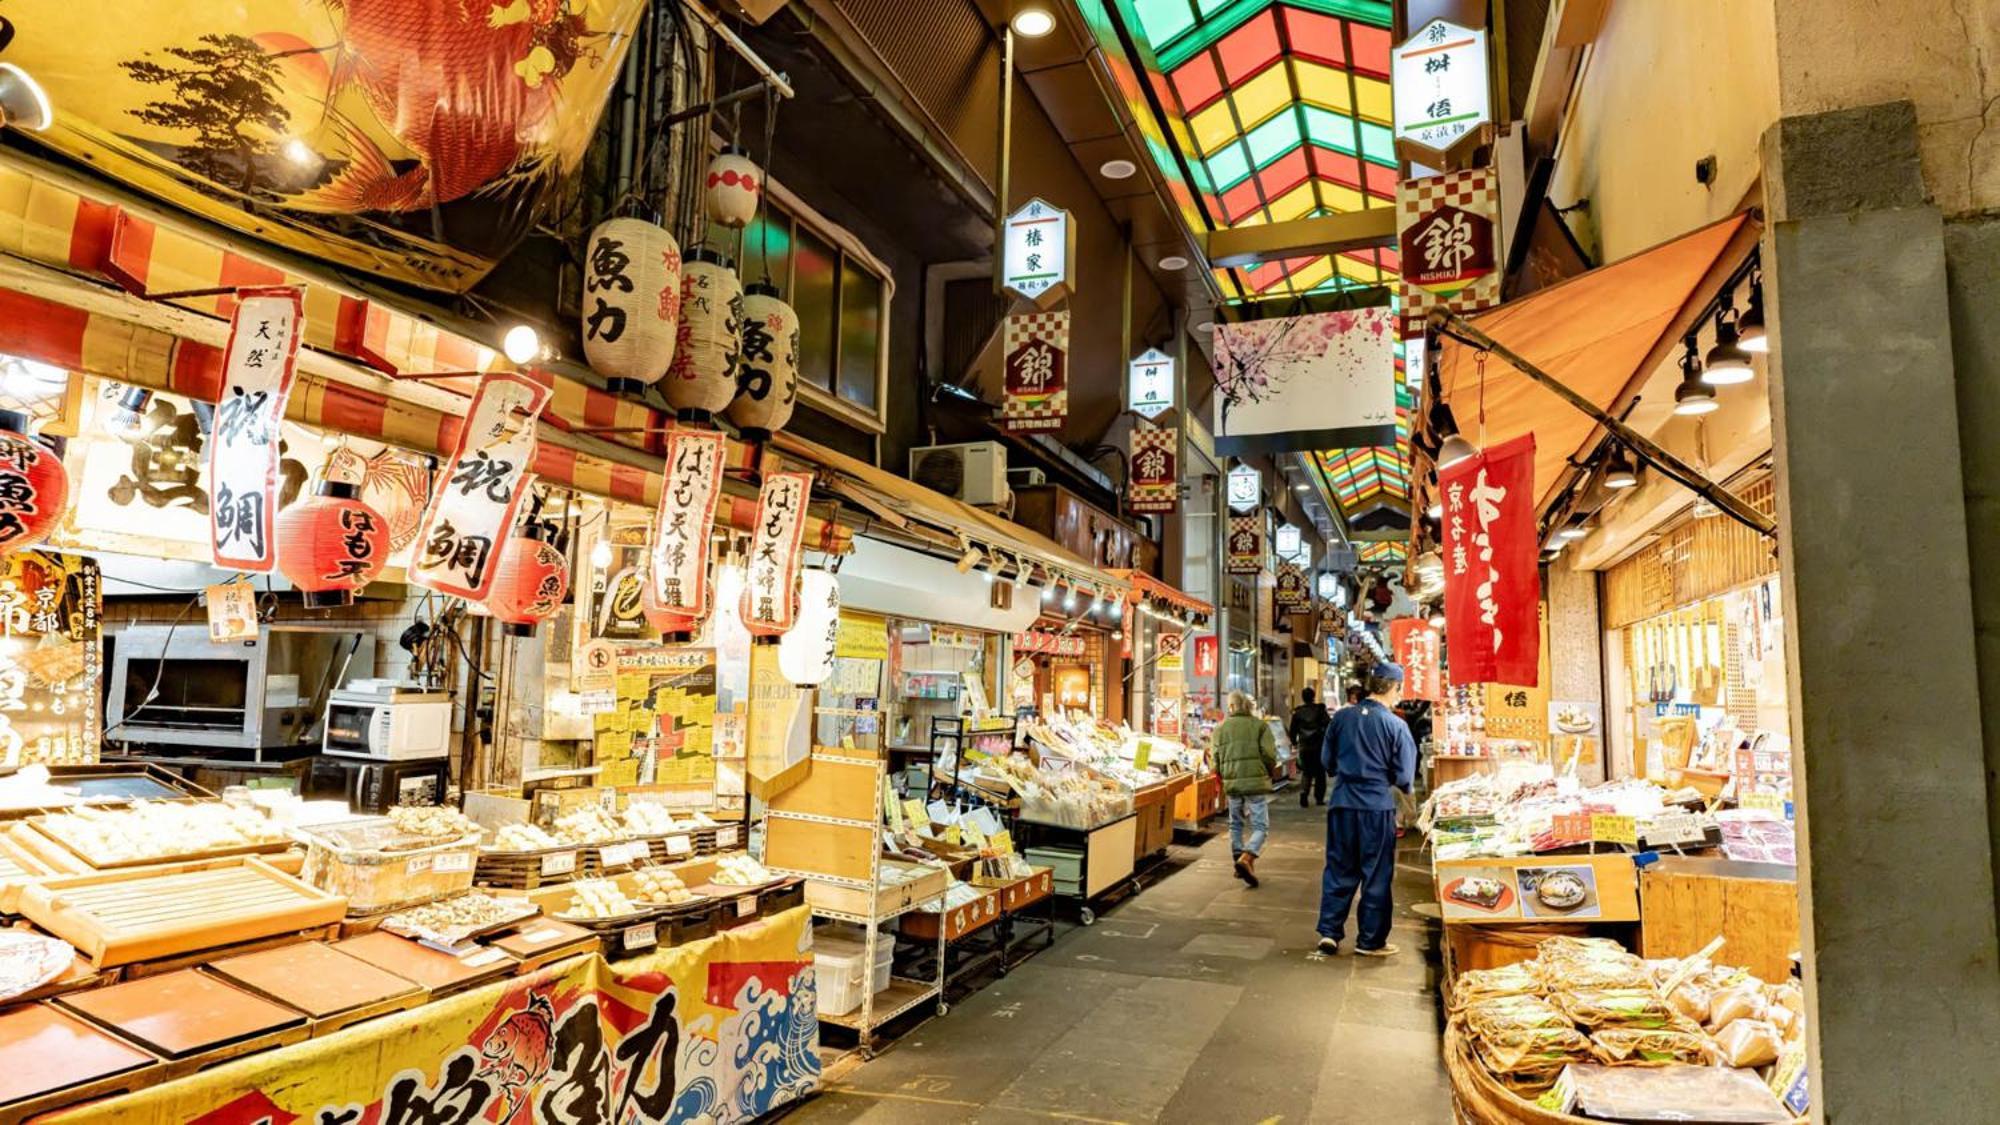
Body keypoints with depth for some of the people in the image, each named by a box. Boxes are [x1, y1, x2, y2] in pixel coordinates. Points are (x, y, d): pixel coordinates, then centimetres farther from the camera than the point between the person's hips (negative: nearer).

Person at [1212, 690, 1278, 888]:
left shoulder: (1221, 728, 7)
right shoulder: (1260, 725, -1)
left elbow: (1217, 758, 6)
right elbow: (1269, 755, -6)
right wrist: (1268, 774, 13)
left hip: (1232, 783, 3)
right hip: (1256, 782, -3)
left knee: (1236, 824, 19)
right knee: (1260, 826, 1)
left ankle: (1238, 859, 20)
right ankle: (1246, 858, -19)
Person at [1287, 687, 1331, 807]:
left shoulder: (1297, 712, 1)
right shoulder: (1320, 710, -6)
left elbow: (1293, 729, 6)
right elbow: (1328, 725, -10)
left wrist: (1294, 743, 21)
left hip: (1304, 747, 2)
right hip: (1319, 746, -2)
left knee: (1306, 772, 11)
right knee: (1320, 772, 10)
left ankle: (1303, 793, -10)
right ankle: (1319, 798, 11)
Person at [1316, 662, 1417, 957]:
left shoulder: (1342, 717, 0)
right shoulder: (1395, 725, -10)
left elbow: (1328, 762, 9)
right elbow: (1404, 776, -6)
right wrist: (1395, 784, 16)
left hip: (1342, 803, 3)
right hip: (1378, 806, -3)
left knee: (1339, 870, 13)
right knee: (1376, 875, 9)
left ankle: (1329, 931, 13)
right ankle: (1370, 940, 17)